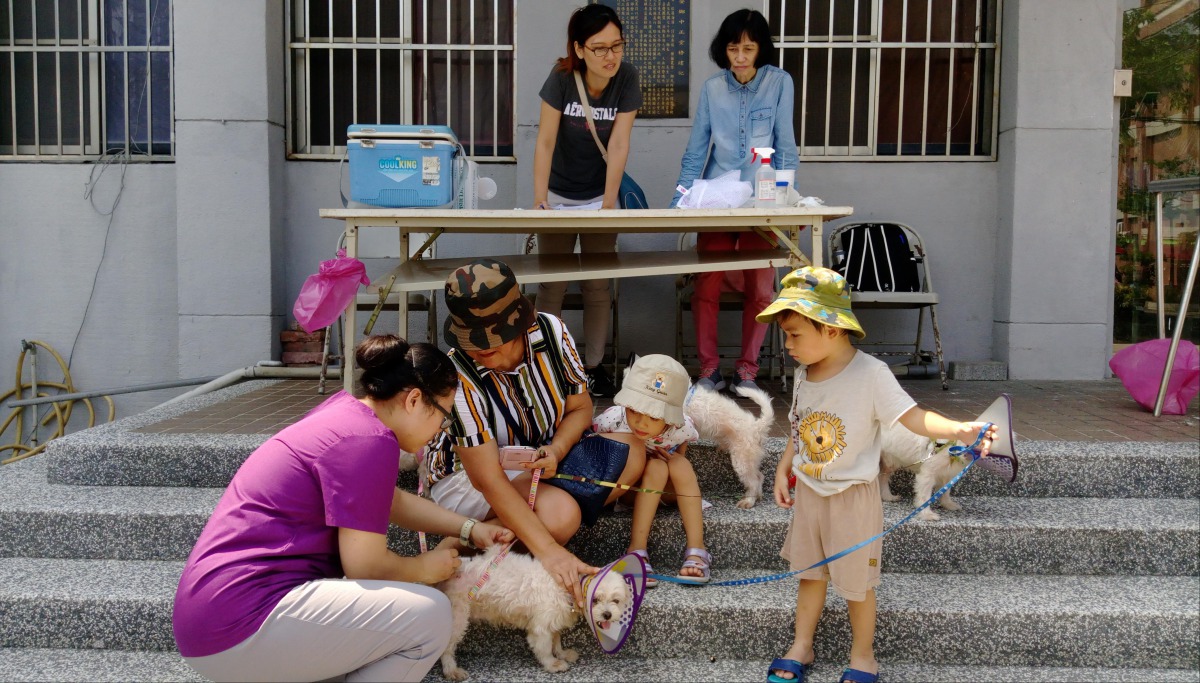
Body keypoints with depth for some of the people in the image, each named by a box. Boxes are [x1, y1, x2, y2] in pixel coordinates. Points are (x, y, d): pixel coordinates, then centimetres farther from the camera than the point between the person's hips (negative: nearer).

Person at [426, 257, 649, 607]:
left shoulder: (550, 331, -18)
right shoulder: (459, 378, -32)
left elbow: (580, 407, -2)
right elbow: (489, 480, -34)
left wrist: (556, 450, -24)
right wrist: (549, 552, -42)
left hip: (538, 457, 7)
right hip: (466, 475, -7)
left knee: (630, 456, -16)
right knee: (560, 514, -35)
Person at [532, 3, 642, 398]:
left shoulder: (626, 79, -13)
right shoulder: (561, 78, -17)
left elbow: (619, 145, -16)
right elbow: (545, 141, -19)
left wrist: (609, 203, -21)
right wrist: (539, 199, -27)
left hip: (599, 195, 1)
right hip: (559, 195, -1)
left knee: (598, 286, 5)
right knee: (552, 286, 1)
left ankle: (594, 366, 16)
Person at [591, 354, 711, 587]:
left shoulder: (681, 429, -25)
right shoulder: (612, 421, -30)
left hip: (667, 489, 2)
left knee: (680, 465, -30)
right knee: (656, 468, -32)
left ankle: (696, 549, -29)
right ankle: (637, 548, -33)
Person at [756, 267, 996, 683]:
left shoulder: (870, 374, -21)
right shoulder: (804, 375, -1)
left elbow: (912, 417, -27)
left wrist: (958, 429, -42)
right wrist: (784, 469, 9)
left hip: (852, 496, -6)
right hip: (807, 492, 6)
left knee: (856, 582, 10)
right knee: (808, 572, 19)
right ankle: (801, 648, 35)